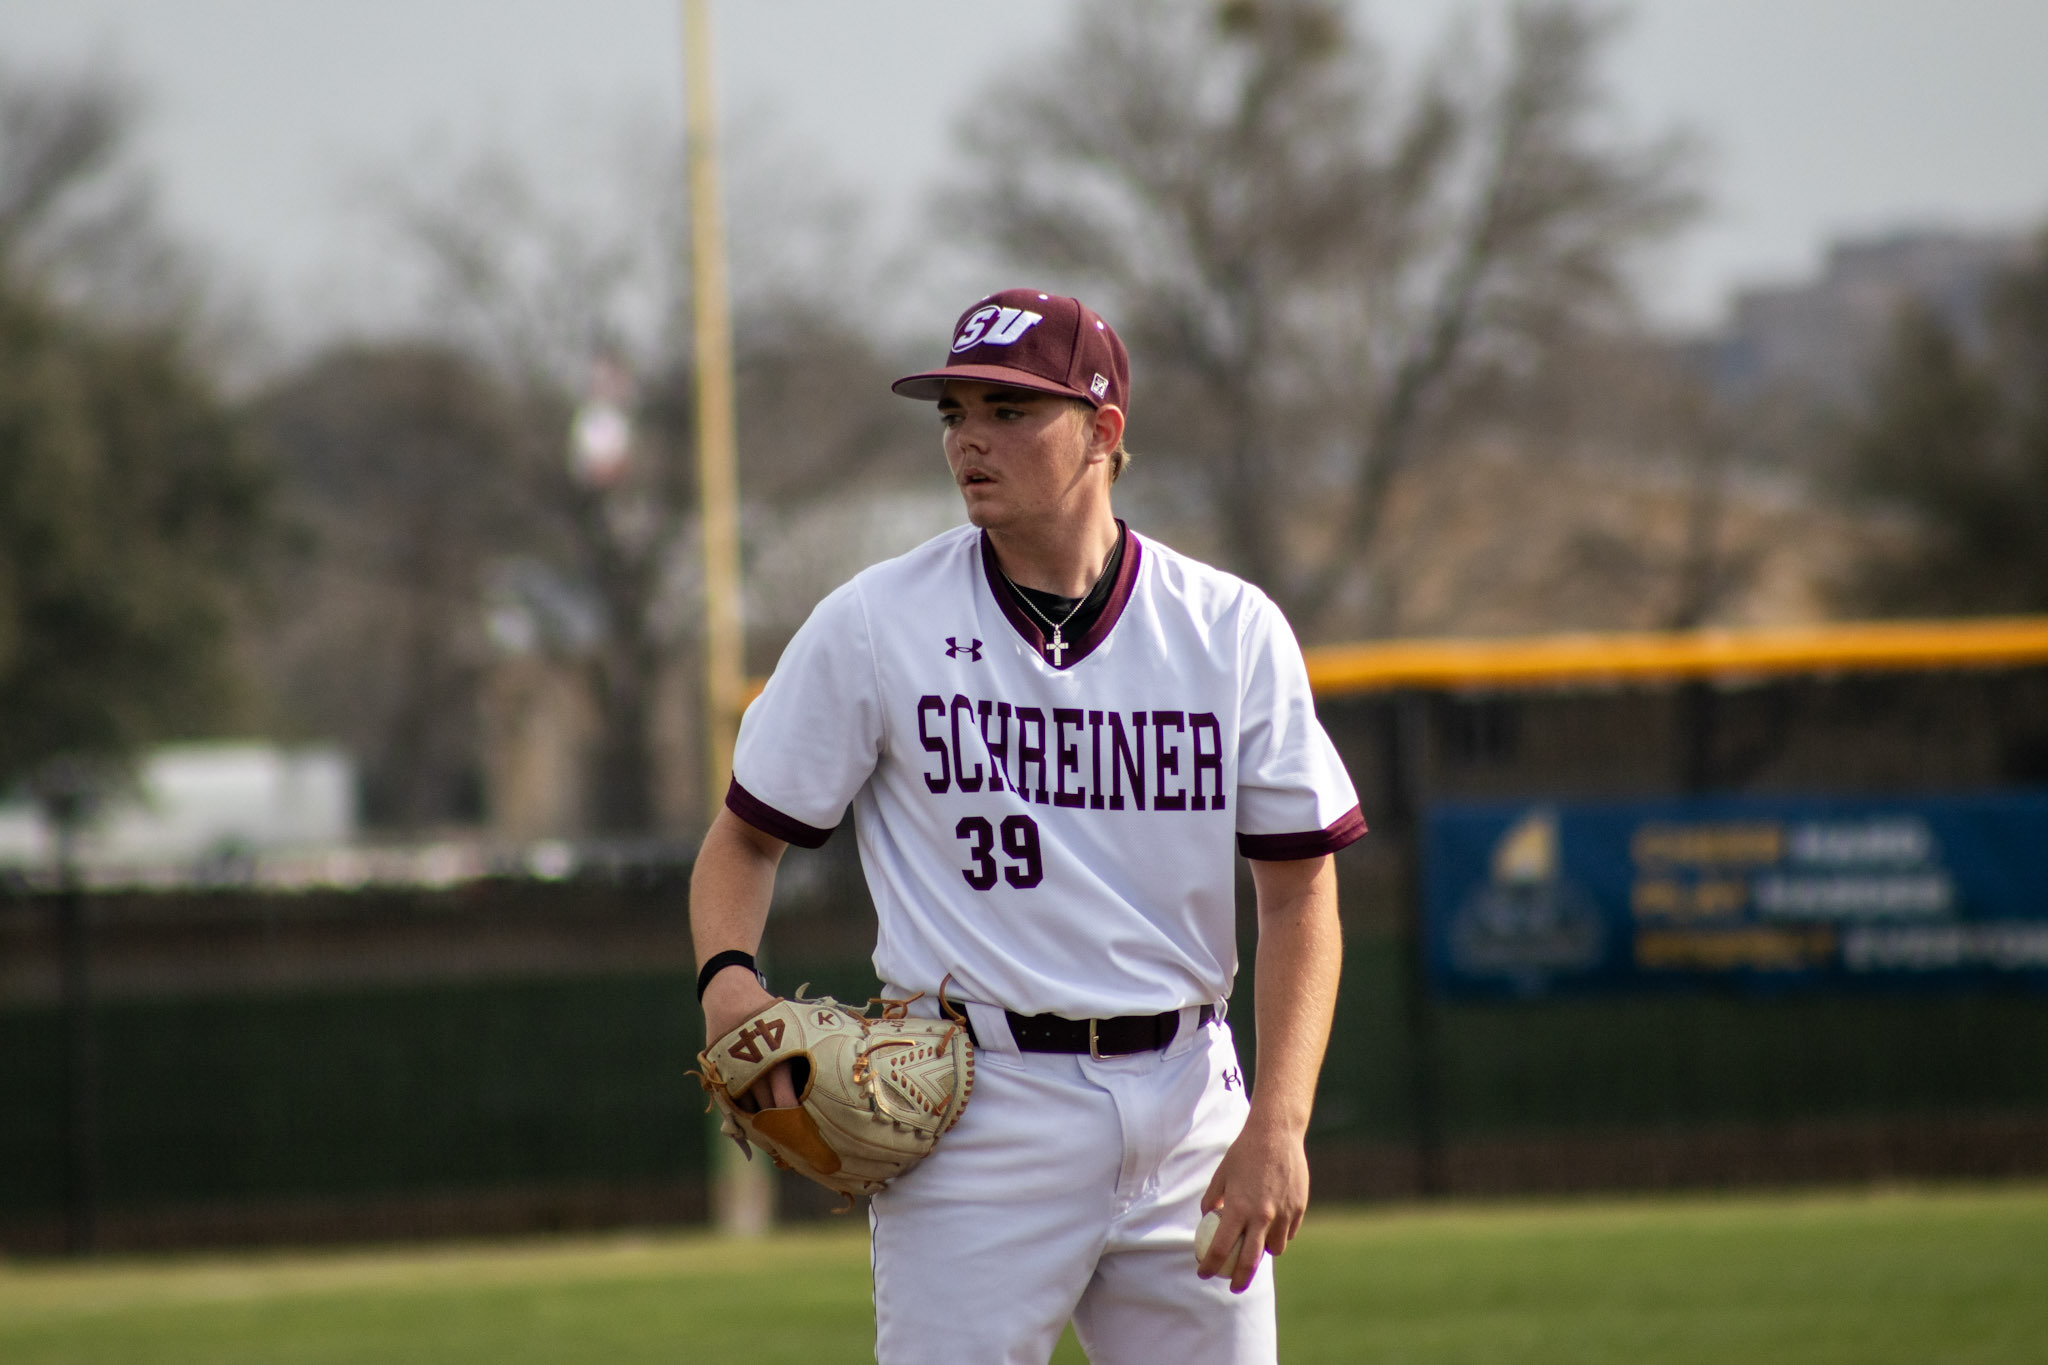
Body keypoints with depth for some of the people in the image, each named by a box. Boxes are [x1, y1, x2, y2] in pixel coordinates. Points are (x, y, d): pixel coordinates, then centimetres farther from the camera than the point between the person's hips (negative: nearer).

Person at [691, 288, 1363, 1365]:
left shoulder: (1233, 629, 3)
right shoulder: (873, 624, -1)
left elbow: (1300, 887, 3)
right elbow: (747, 836, 6)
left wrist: (1277, 1122, -8)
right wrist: (727, 975, -16)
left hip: (1187, 1099, 2)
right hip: (977, 1104, -2)